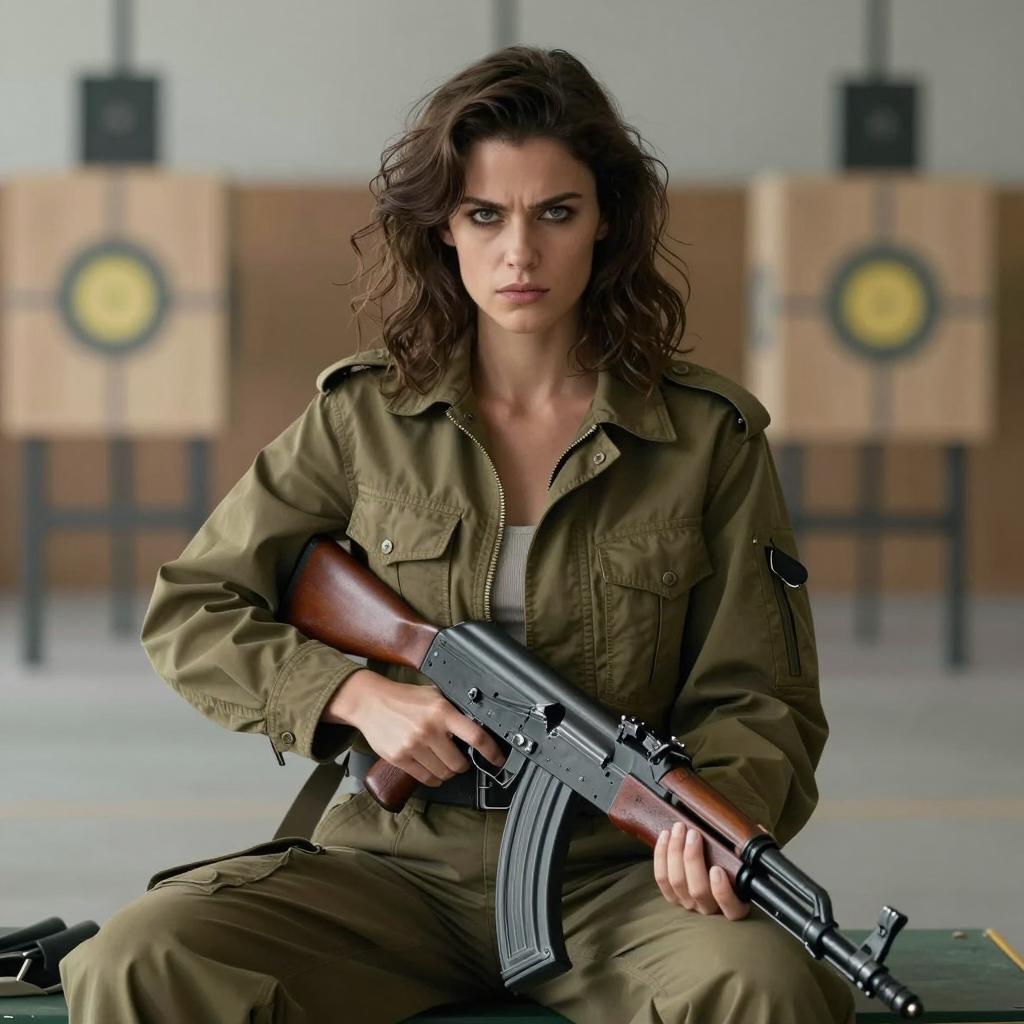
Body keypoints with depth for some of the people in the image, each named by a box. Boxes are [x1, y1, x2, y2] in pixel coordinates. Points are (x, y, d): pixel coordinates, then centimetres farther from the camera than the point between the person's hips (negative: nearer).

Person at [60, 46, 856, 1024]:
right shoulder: (363, 417, 6)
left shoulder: (708, 438, 3)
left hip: (612, 873, -1)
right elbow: (189, 612, 10)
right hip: (397, 864, 1)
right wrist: (358, 693, -7)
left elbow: (757, 697, 4)